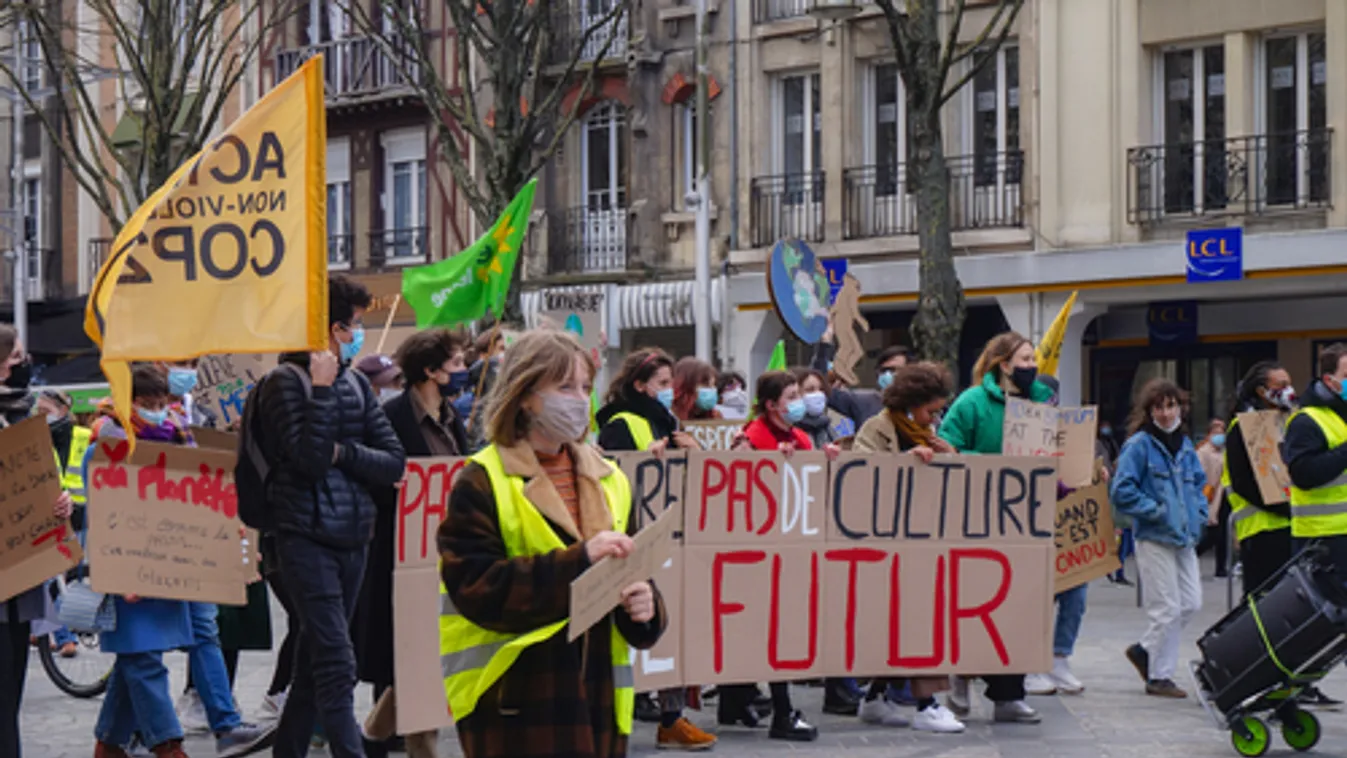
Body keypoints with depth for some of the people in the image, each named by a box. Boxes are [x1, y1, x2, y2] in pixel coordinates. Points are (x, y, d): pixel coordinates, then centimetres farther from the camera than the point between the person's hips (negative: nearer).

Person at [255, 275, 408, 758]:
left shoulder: (356, 383, 12)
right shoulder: (286, 383, -6)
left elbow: (394, 463, 7)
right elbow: (310, 459, -19)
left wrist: (344, 452, -9)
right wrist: (322, 388, -17)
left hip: (352, 535, 7)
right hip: (306, 537, -7)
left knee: (314, 662, 13)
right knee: (337, 664, -14)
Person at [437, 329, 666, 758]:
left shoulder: (607, 480, 15)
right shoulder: (482, 483, -4)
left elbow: (634, 571, 18)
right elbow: (477, 586, -15)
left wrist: (644, 607, -6)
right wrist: (578, 561, -21)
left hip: (597, 697, 6)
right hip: (513, 701, -6)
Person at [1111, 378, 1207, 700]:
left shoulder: (1185, 445, 13)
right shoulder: (1139, 445, -8)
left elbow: (1198, 483, 25)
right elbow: (1121, 491, -14)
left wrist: (1199, 514, 9)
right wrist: (1156, 510, -15)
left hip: (1184, 538, 7)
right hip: (1154, 539, -7)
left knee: (1191, 603, 6)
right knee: (1167, 608, -5)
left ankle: (1145, 651, 24)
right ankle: (1159, 676, 8)